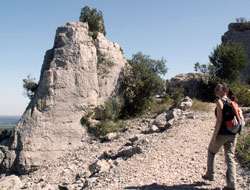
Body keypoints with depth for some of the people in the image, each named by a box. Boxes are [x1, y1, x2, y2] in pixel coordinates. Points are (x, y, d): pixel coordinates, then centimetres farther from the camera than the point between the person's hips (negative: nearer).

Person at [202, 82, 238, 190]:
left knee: (211, 153, 18)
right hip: (232, 134, 6)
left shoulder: (220, 101, -11)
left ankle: (210, 175, 30)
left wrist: (214, 135, -17)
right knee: (230, 158, 6)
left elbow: (219, 120, -18)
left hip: (221, 133, -6)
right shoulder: (232, 102, 11)